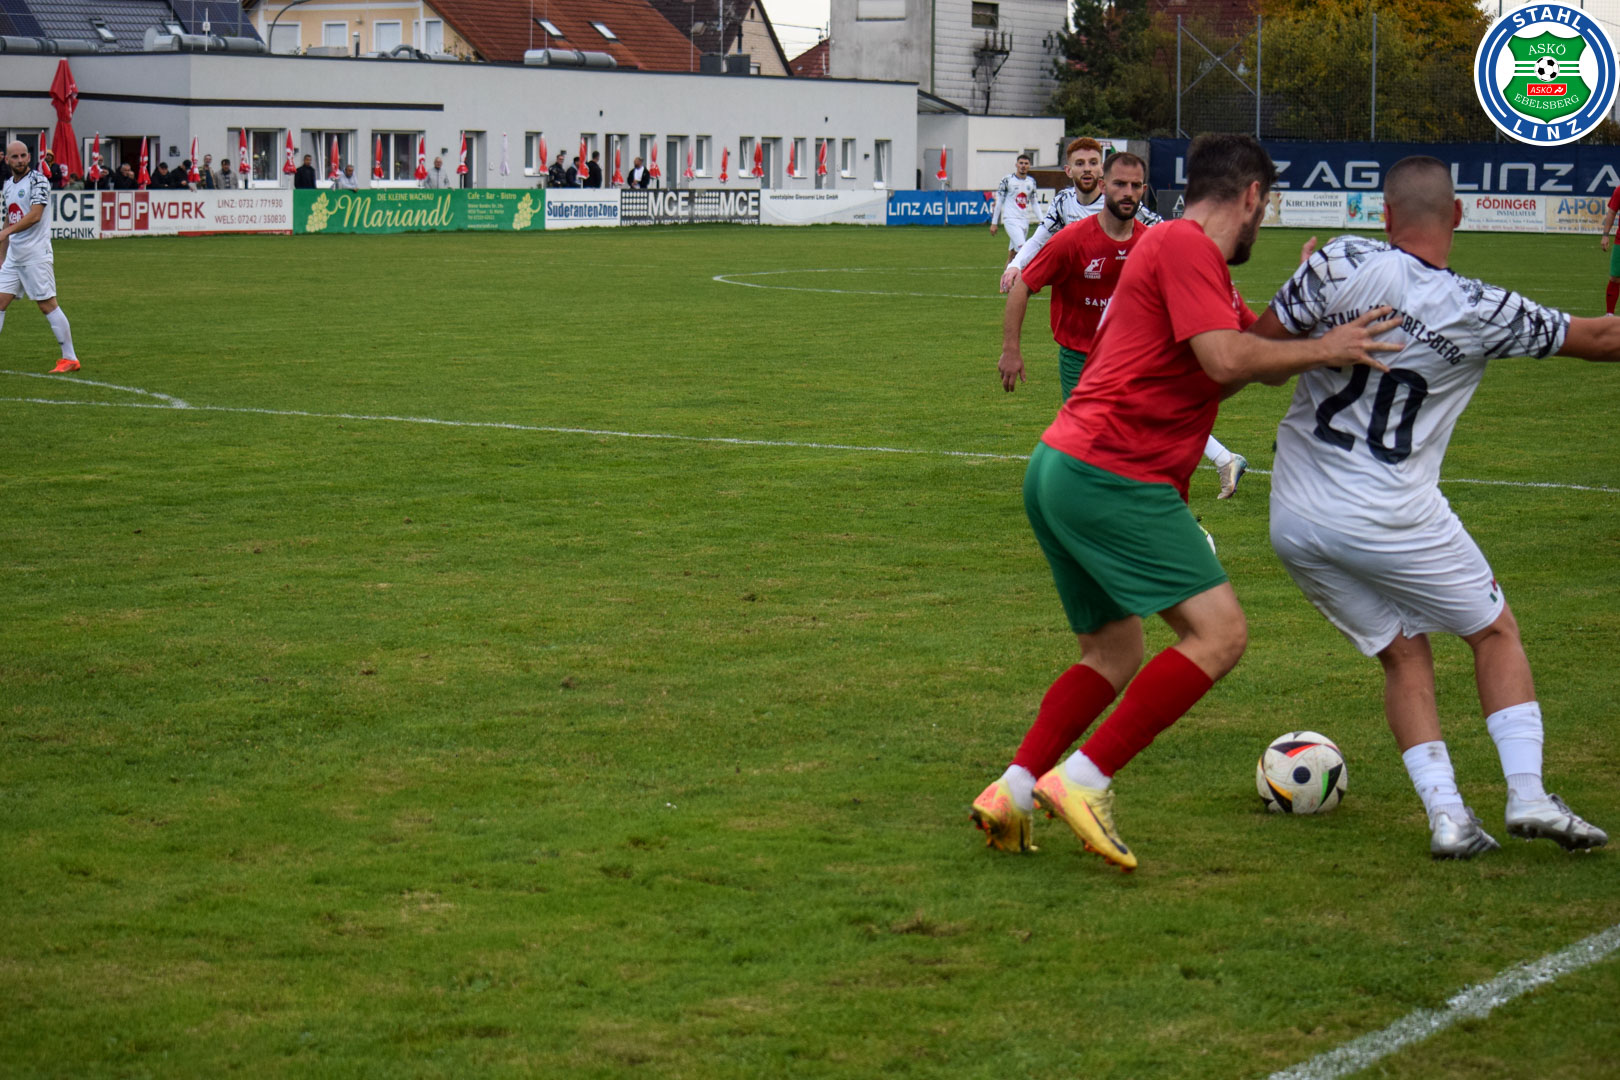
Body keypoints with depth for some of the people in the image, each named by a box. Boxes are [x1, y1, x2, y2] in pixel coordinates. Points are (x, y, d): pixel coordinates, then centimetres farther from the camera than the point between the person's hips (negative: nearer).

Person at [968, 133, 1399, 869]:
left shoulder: (1183, 252, 25)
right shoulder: (1185, 244, -8)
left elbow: (1257, 354, 23)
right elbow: (1227, 360, -19)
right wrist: (1323, 349, -8)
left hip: (1060, 473, 11)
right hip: (1112, 475, -11)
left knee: (1113, 657, 19)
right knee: (1219, 633, -12)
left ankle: (1013, 790, 8)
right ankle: (1083, 780, -15)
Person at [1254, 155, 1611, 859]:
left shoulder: (1342, 265, -8)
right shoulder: (1482, 312, -8)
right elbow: (1601, 339, 4)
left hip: (1293, 522, 3)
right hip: (1391, 522, -3)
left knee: (1403, 654, 17)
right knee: (1495, 631, 18)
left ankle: (1446, 814, 5)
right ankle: (1527, 794, 6)